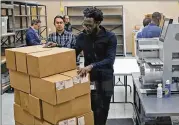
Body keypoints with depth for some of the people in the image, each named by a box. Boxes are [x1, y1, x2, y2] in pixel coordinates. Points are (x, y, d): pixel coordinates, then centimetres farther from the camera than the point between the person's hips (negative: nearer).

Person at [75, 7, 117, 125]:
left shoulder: (110, 37, -12)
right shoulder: (82, 36, -1)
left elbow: (110, 60, -22)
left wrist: (92, 66, -37)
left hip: (105, 79, -2)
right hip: (89, 79, 2)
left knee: (102, 112, 9)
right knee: (91, 112, 1)